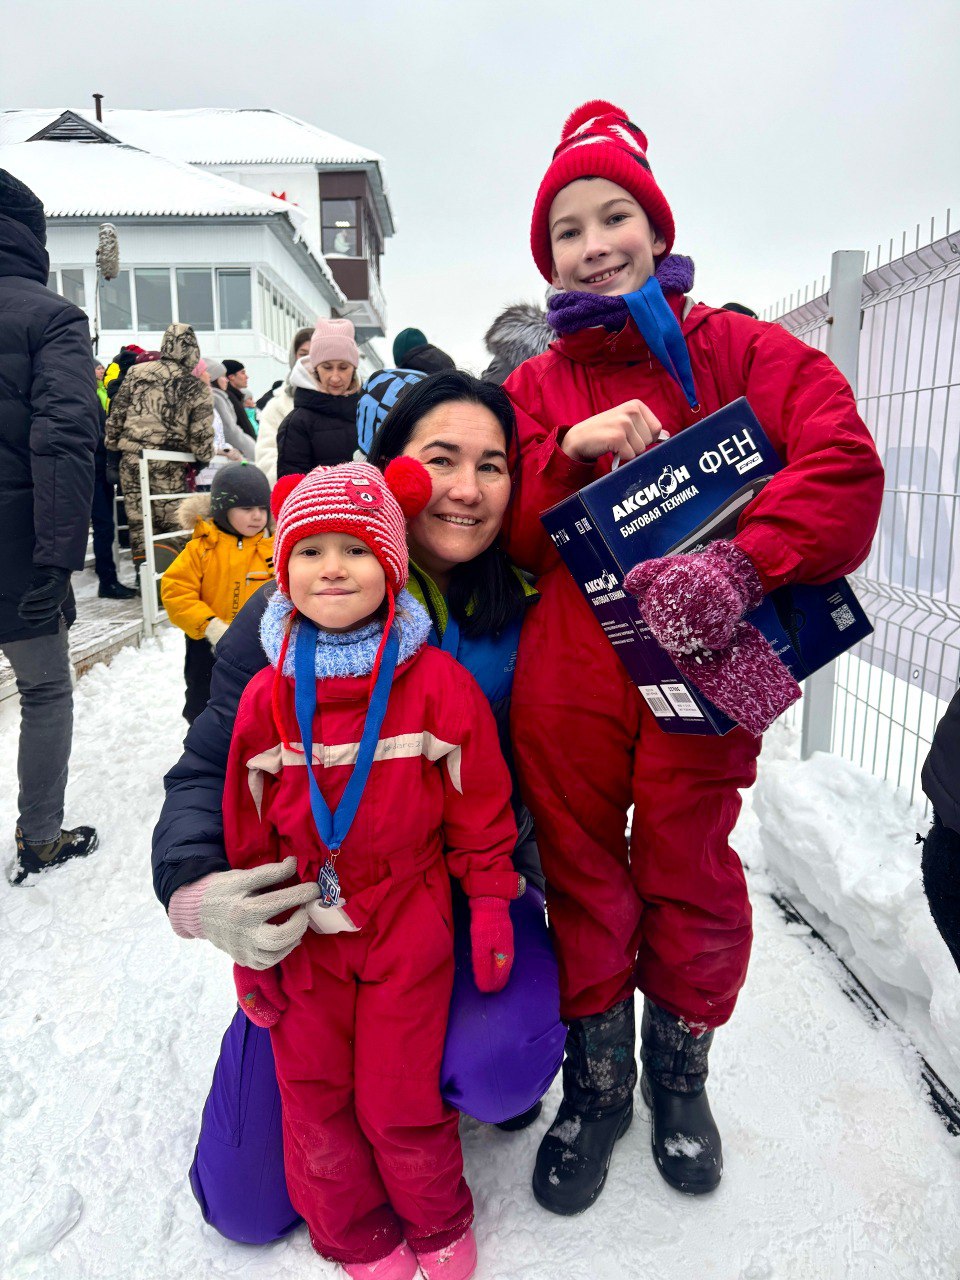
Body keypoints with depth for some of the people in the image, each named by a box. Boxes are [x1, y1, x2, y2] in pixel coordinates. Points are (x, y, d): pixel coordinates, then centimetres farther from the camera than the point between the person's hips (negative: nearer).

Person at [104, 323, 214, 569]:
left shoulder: (136, 372, 7)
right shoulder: (197, 388, -1)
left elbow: (116, 414, 10)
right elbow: (202, 436, -1)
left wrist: (113, 446, 17)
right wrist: (204, 460, 13)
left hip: (131, 459, 3)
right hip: (169, 466, -3)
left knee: (138, 523, 8)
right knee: (171, 526, 4)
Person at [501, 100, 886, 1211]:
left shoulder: (739, 351, 3)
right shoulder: (537, 385, 10)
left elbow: (843, 464, -12)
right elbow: (510, 535, 2)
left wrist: (738, 566, -26)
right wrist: (571, 449, -15)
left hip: (702, 666, -1)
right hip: (568, 673, 2)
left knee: (689, 872, 11)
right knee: (582, 875, 12)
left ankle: (679, 1072, 40)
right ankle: (596, 1082, 36)